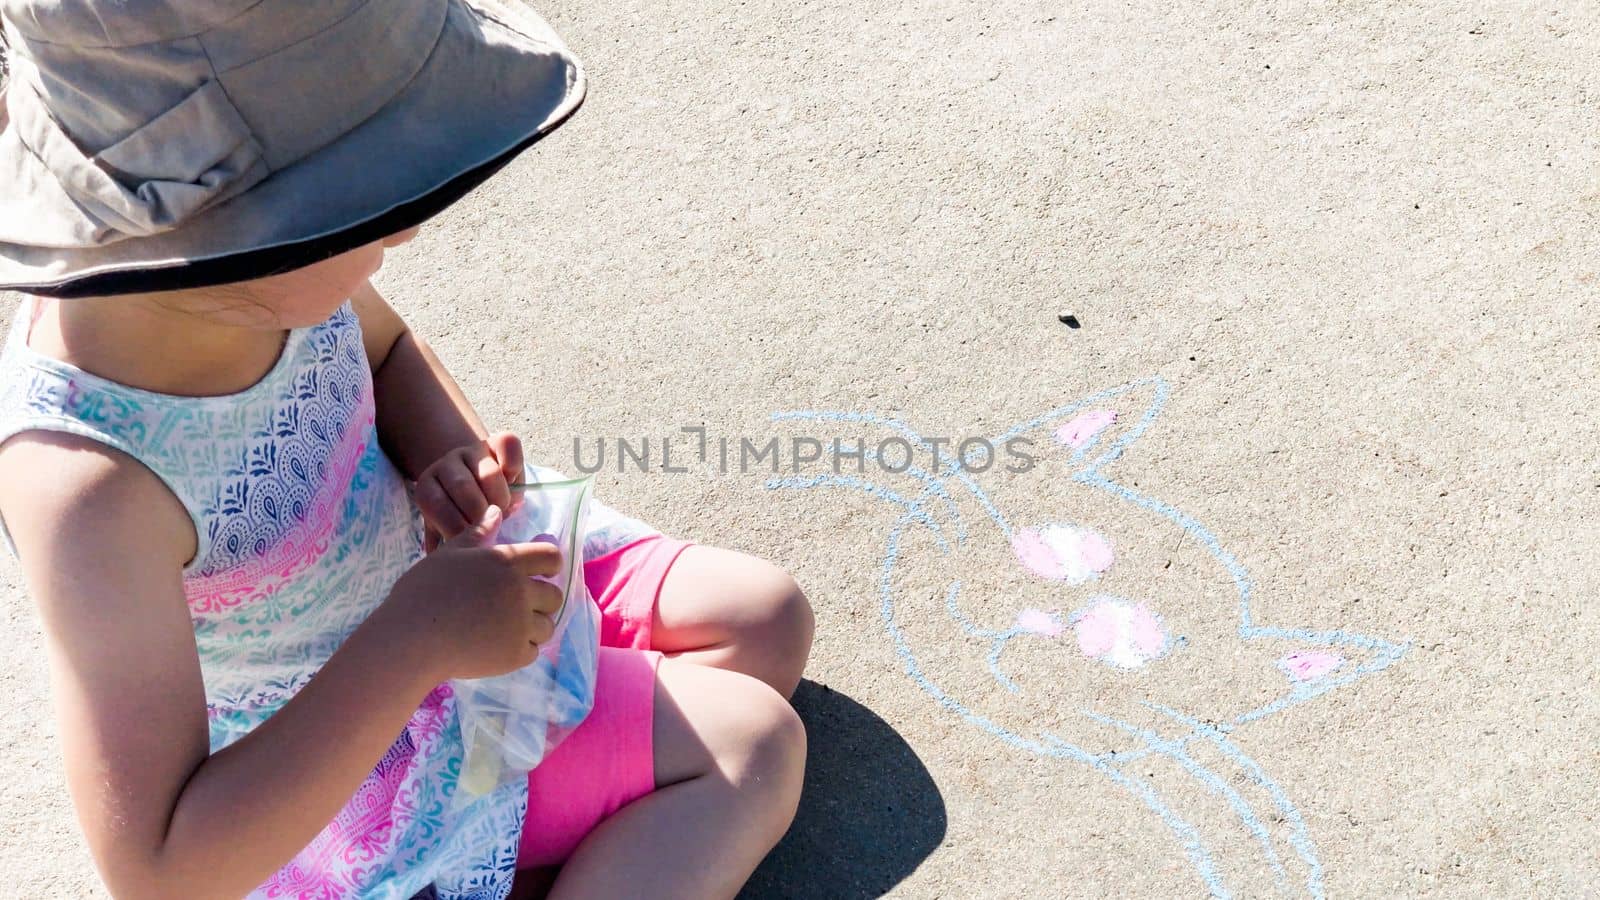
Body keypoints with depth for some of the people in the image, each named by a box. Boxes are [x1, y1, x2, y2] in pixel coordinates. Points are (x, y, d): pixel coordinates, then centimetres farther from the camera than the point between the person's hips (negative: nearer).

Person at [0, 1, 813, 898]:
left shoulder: (263, 267, -20)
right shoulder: (90, 482, -40)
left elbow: (388, 350, 6)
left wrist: (451, 454, -17)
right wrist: (418, 639, -40)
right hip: (327, 766, -7)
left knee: (770, 619, 7)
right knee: (751, 742, -10)